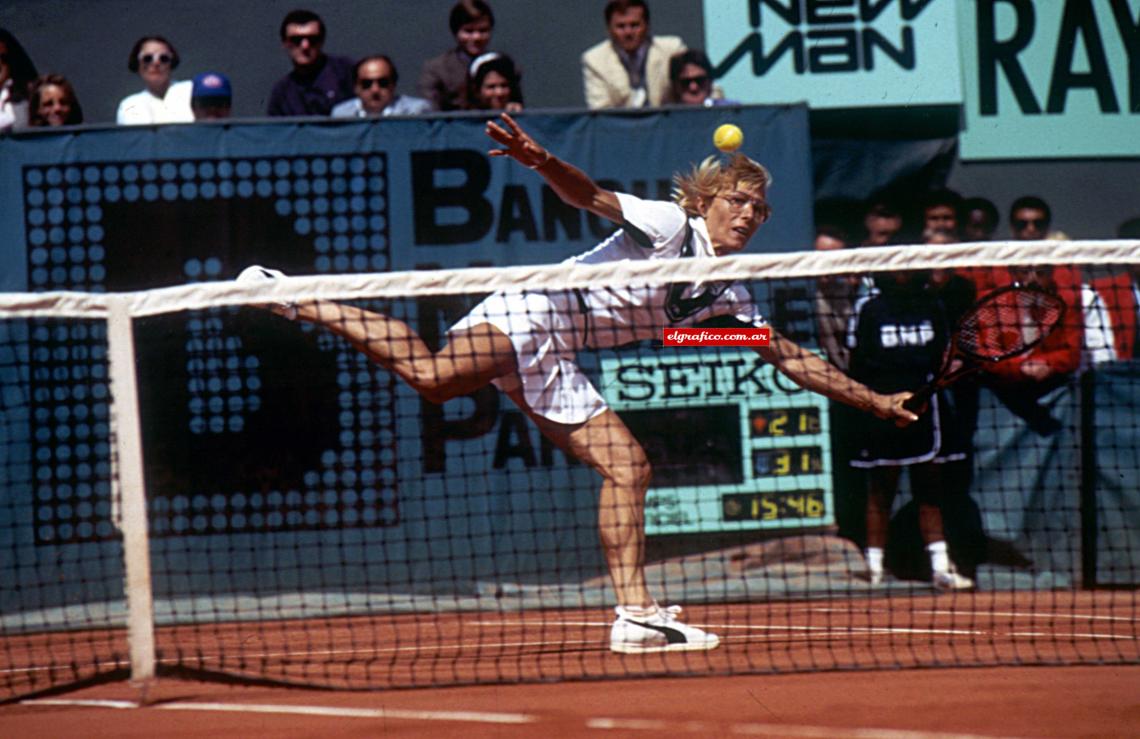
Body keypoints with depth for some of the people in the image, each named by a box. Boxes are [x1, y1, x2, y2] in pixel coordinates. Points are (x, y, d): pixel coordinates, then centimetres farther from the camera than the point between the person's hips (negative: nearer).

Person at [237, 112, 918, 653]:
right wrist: (542, 162, -37)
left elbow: (792, 358, 23)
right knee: (435, 375, -32)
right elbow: (593, 197, -17)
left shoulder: (728, 296, 17)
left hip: (554, 364, 8)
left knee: (629, 467, -1)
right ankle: (291, 295, -26)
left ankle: (636, 612, 0)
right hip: (535, 311, -8)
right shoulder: (669, 225, -4)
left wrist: (872, 400, 21)